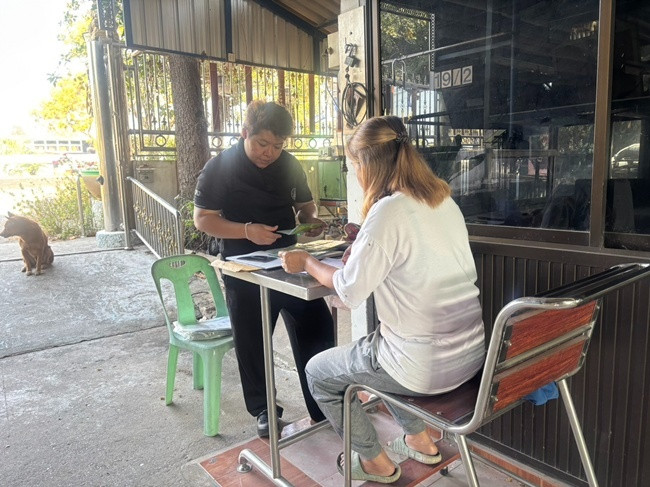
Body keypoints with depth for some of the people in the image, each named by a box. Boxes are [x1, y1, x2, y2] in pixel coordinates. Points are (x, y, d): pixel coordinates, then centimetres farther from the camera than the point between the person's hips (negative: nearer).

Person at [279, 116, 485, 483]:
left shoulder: (389, 211, -21)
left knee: (318, 372, 14)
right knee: (375, 348, 33)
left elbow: (349, 291, -14)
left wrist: (307, 263, 1)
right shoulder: (444, 200, 4)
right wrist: (367, 247, 18)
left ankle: (376, 462, 28)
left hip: (427, 366, -8)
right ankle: (419, 440, 35)